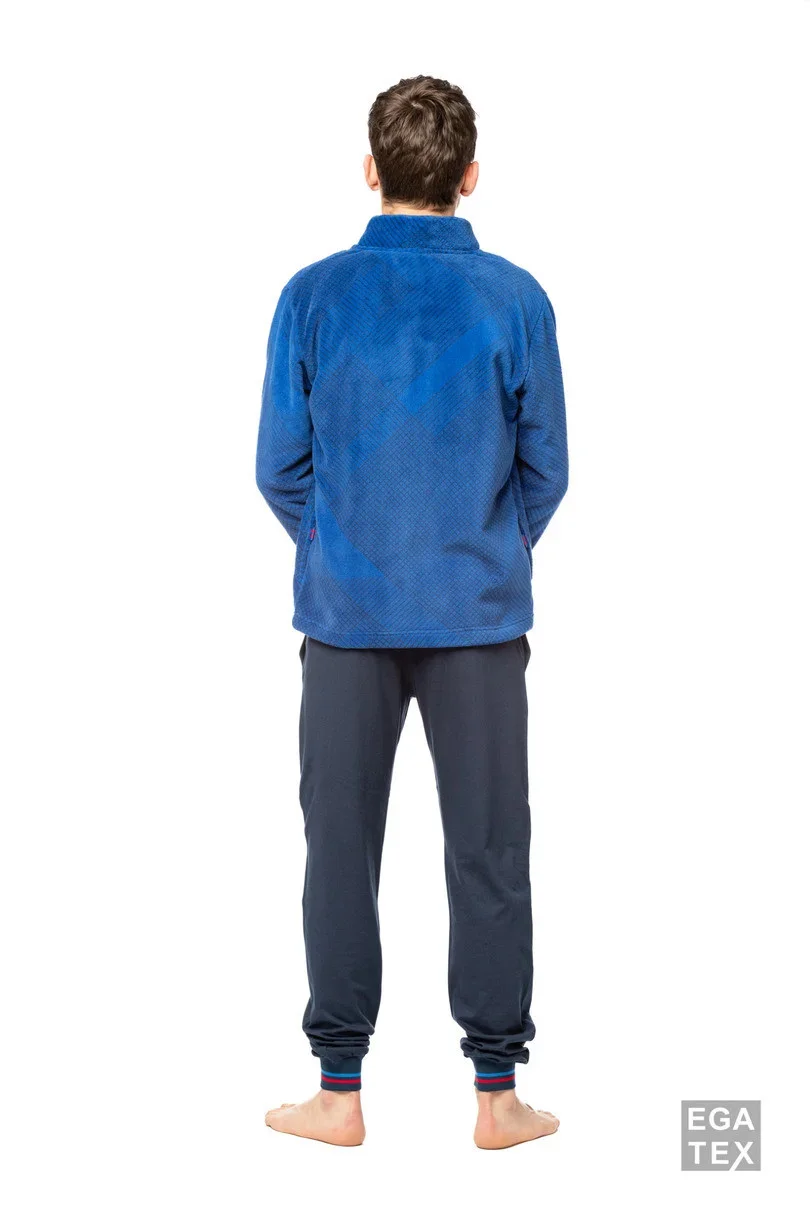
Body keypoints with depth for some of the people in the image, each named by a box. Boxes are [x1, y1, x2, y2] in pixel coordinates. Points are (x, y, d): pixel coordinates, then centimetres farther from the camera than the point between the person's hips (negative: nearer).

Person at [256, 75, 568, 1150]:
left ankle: (339, 1092, 15)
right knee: (489, 853, 7)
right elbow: (546, 468, 1)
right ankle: (498, 1093, 14)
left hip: (346, 615, 0)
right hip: (480, 616, 0)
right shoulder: (515, 299, -5)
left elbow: (280, 467, -1)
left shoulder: (314, 295, -4)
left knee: (342, 848, 9)